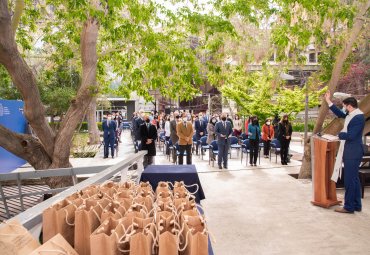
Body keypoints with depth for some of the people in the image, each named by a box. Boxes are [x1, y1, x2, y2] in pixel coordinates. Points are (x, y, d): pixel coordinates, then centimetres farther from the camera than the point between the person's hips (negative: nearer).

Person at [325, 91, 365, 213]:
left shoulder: (358, 117, -20)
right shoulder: (351, 115, 8)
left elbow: (350, 136, -25)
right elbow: (340, 114, 26)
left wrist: (339, 134, -6)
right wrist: (328, 101, 24)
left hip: (353, 153, -10)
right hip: (350, 152, 10)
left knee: (350, 179, -4)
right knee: (354, 179, 15)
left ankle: (349, 207, 4)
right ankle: (356, 205, 25)